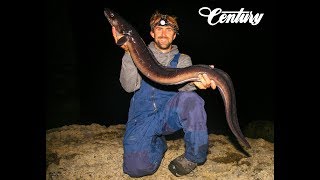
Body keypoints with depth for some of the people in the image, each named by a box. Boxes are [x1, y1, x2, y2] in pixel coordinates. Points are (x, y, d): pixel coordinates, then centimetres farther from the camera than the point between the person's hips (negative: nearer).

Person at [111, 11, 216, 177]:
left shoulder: (182, 60, 10)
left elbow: (182, 83, -13)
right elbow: (129, 86, -9)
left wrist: (195, 81, -38)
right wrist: (129, 52, -22)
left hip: (170, 113, 0)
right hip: (142, 117, 1)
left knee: (190, 99, -33)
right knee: (137, 168, -21)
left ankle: (194, 156, -9)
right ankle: (158, 144, 15)